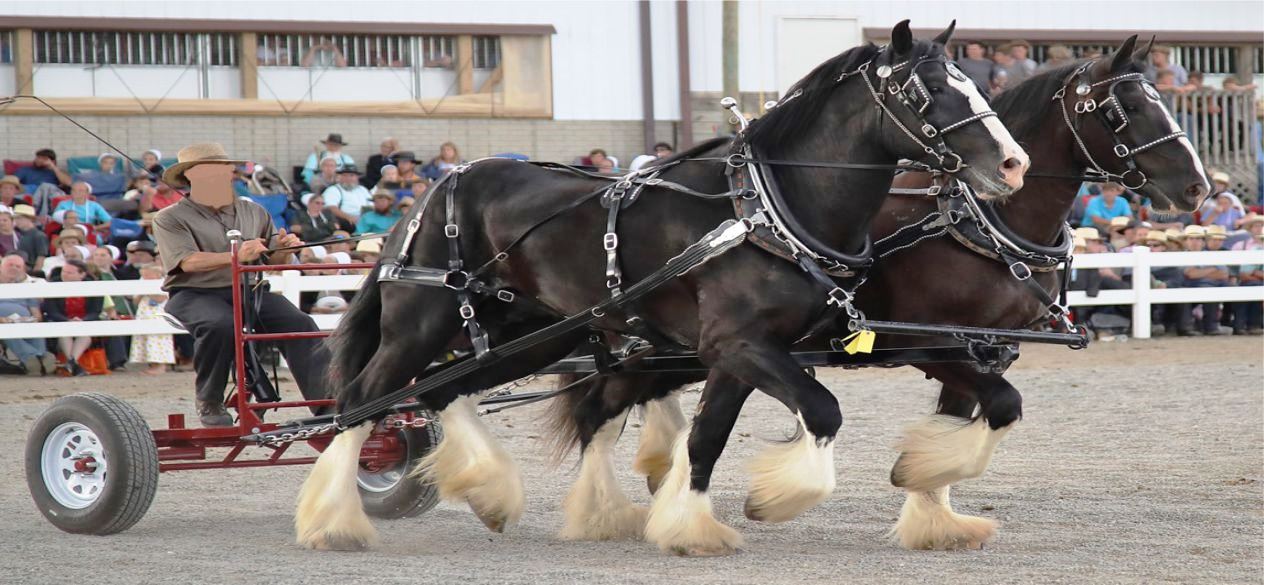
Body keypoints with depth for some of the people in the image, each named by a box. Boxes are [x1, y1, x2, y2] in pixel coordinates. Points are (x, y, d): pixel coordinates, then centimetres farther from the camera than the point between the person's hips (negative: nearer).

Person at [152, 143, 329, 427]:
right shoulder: (170, 219, 5)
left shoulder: (254, 213, 21)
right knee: (220, 325, -38)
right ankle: (209, 403, -18)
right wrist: (236, 257, -26)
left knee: (299, 324, -23)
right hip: (195, 294, -4)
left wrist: (284, 250, -6)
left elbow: (275, 262, 20)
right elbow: (189, 262, -12)